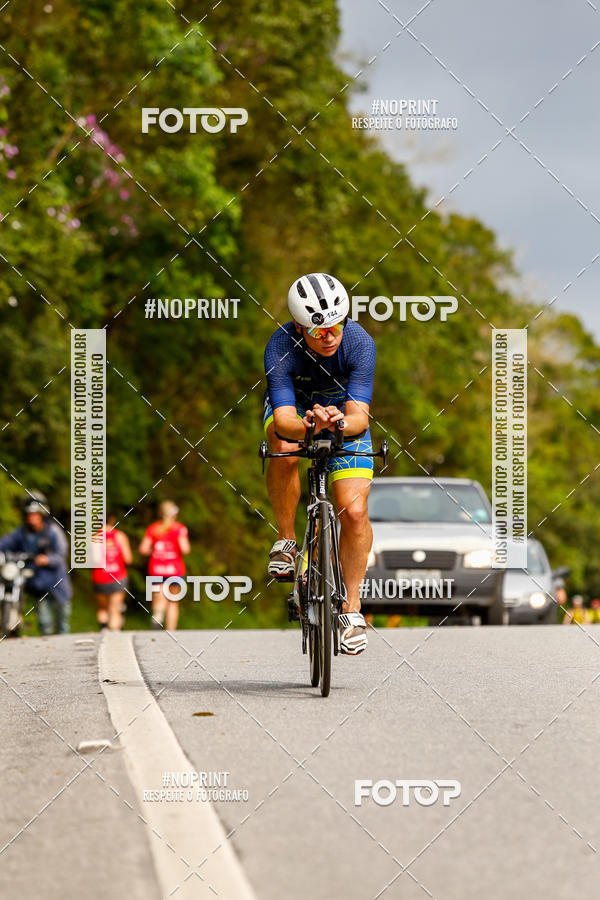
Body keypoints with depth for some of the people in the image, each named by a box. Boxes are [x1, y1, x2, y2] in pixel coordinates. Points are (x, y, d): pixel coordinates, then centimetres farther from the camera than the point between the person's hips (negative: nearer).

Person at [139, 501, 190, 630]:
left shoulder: (152, 529, 3)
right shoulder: (179, 528, -6)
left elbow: (143, 549, -3)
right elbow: (185, 549, -16)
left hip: (156, 569, 1)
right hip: (175, 568, -1)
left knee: (159, 601, 2)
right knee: (173, 603, 13)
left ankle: (158, 613, -35)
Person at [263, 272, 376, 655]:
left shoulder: (360, 343, -31)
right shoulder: (281, 347, -33)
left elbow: (360, 416, -34)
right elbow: (285, 420, -41)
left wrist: (341, 422, -57)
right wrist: (309, 426, -63)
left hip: (344, 411, 1)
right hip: (295, 407, -1)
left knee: (355, 511, -15)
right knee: (284, 445, -38)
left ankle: (352, 605, 2)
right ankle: (286, 540, -16)